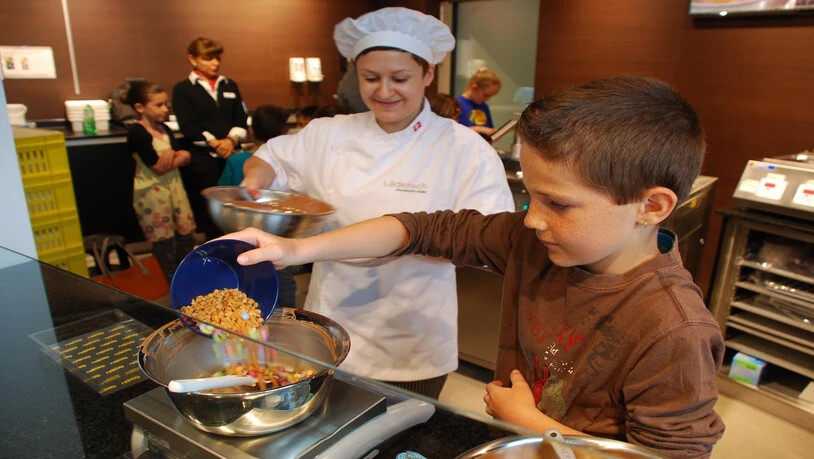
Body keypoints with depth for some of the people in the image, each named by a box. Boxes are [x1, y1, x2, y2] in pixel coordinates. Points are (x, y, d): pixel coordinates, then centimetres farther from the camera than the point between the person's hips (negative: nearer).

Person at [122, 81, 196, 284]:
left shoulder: (164, 129, 8)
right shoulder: (137, 133, -15)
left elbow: (186, 158, 5)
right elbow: (159, 167, -20)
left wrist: (173, 154, -15)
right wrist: (180, 156, -6)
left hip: (174, 186, 7)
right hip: (152, 191, -7)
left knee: (185, 235, 11)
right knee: (165, 240, 4)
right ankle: (173, 284, 19)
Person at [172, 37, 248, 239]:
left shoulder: (230, 85, 15)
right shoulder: (182, 89, 3)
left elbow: (241, 119, 9)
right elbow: (188, 126, -6)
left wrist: (231, 140, -9)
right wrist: (215, 143, -14)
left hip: (231, 154, 3)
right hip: (201, 159, -3)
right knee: (206, 211, 1)